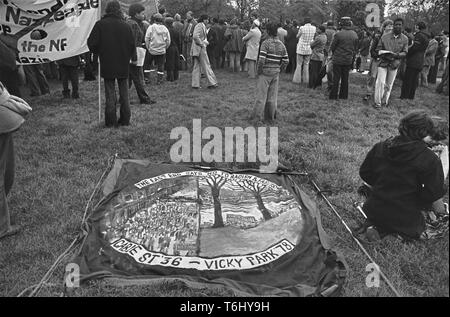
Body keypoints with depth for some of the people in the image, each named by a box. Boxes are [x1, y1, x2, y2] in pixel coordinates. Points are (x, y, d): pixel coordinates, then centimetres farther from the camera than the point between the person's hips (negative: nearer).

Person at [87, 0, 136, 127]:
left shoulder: (100, 24, -7)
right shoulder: (125, 25, -3)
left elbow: (92, 43, -7)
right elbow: (132, 44, 4)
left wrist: (98, 53, 13)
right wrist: (133, 58, 21)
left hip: (107, 64, -1)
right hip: (123, 65, 2)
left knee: (110, 93, 4)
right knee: (124, 93, 11)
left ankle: (111, 121, 5)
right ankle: (125, 119, 14)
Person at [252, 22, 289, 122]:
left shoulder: (266, 43, -13)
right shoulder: (282, 45, 5)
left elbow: (261, 60, -19)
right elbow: (286, 61, 5)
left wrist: (259, 71, -7)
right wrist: (279, 70, 14)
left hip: (265, 72, -5)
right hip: (276, 73, 5)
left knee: (261, 95, 0)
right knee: (273, 96, 12)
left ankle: (256, 117, 3)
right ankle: (271, 117, 20)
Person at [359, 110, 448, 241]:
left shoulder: (379, 147, -5)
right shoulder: (430, 160, -19)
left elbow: (365, 174, 4)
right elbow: (434, 196, -14)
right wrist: (441, 211, 7)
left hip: (374, 210, 4)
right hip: (404, 218, -4)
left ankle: (374, 225, 4)